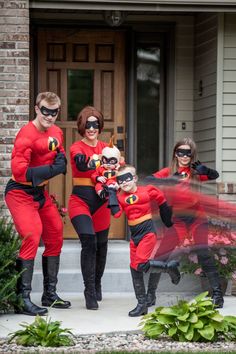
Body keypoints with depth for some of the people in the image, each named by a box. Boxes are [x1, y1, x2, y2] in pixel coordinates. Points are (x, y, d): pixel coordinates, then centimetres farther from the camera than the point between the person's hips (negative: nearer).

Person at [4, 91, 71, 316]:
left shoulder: (56, 133, 4)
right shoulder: (26, 135, -22)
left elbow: (59, 157, 20)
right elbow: (19, 171, -28)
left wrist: (61, 159, -5)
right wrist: (52, 169, -29)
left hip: (40, 193, 9)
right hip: (20, 193, -9)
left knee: (55, 237, 12)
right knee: (32, 237, -22)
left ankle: (50, 294, 25)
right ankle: (22, 299, -19)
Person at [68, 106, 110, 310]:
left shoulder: (106, 148, 7)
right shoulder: (76, 148, -6)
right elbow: (80, 163, -27)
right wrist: (89, 162, -48)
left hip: (101, 202, 4)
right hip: (81, 200, -4)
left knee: (101, 245, 13)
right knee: (89, 241, -22)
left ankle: (97, 286, 38)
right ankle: (90, 294, -16)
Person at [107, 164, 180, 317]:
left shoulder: (147, 191, -7)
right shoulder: (121, 197, 3)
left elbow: (161, 200, 8)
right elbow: (116, 213, -13)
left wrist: (167, 220, 15)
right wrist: (112, 193, -9)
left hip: (148, 233, -6)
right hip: (134, 236, 6)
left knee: (139, 264, -21)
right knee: (135, 269, 6)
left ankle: (169, 267, 1)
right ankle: (142, 305, 15)